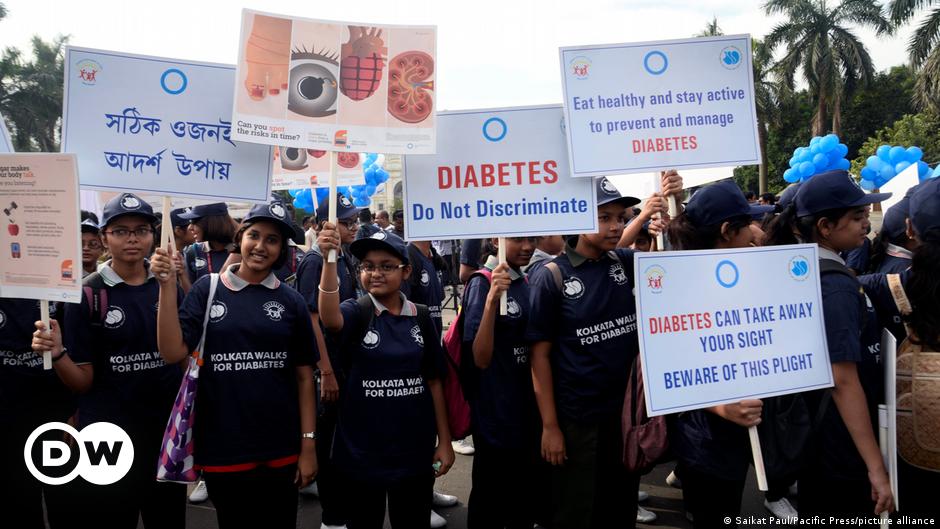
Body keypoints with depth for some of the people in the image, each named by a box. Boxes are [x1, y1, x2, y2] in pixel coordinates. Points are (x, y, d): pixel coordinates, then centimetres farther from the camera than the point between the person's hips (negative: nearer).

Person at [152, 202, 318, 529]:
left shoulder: (291, 301, 1)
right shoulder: (208, 289, 0)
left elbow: (304, 376, 2)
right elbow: (173, 352, -10)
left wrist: (308, 444, -1)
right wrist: (167, 285, -15)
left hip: (281, 449, 1)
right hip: (222, 447, 0)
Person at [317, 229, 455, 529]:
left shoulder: (420, 317, 1)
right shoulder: (355, 312, -6)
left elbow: (433, 381, 5)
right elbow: (329, 319, -32)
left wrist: (444, 441, 4)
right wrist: (329, 260, -44)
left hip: (415, 450, 2)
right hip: (361, 450, -2)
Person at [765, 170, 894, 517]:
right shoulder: (836, 286, -22)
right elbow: (843, 381, -26)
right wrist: (876, 467, -25)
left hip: (812, 437, 9)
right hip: (841, 449, -8)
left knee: (814, 515, 22)